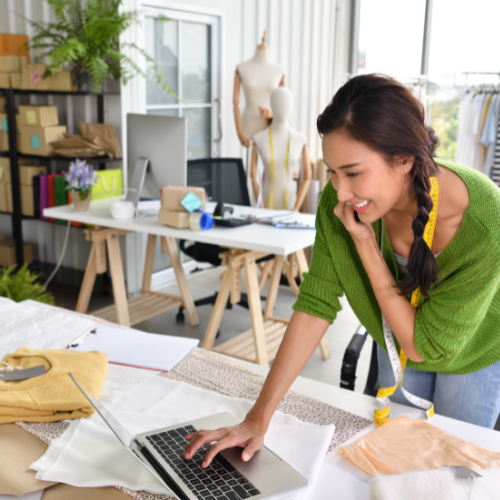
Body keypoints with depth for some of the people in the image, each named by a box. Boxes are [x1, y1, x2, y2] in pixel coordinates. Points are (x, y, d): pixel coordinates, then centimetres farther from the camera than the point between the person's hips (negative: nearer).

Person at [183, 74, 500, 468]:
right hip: (396, 346, 3)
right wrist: (259, 419, -27)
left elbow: (423, 346, -31)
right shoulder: (339, 199, -29)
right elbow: (315, 304, -24)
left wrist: (364, 242, -38)